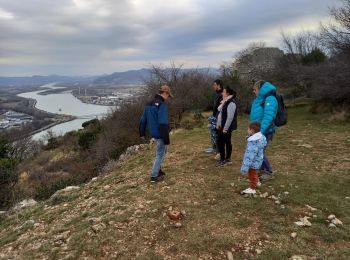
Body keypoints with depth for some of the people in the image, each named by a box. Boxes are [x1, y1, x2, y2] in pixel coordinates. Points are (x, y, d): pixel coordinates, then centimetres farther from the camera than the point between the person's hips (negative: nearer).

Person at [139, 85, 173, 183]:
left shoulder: (149, 104, 9)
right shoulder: (162, 105, -19)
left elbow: (143, 120, 14)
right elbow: (163, 124, -25)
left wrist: (142, 133, 23)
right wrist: (166, 138, -22)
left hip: (153, 133, 8)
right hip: (160, 134, -8)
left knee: (162, 151, 24)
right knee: (160, 154, 4)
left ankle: (157, 170, 32)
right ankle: (154, 176, 12)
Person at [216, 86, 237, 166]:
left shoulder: (231, 103, -19)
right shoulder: (225, 102, 13)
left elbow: (230, 117, -23)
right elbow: (221, 113, 18)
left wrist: (225, 128, -21)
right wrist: (218, 124, 14)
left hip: (227, 127, -9)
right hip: (223, 126, 9)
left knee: (221, 142, -5)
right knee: (227, 142, 15)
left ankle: (223, 159, 4)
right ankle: (227, 158, 25)